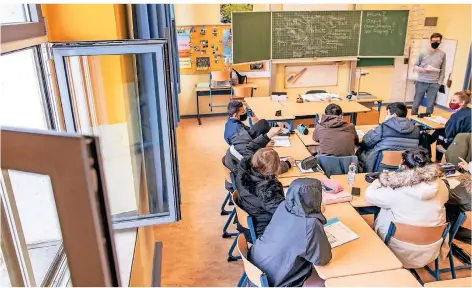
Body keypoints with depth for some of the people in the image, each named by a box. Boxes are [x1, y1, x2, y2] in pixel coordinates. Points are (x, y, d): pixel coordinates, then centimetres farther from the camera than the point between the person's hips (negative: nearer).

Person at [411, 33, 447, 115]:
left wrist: (440, 82, 1)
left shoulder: (442, 54, 3)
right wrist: (422, 69, -14)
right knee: (416, 104, 5)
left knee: (430, 105, 3)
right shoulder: (423, 53, 0)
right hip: (421, 82, 0)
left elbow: (443, 70, 7)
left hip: (434, 84, 0)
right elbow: (415, 66, 6)